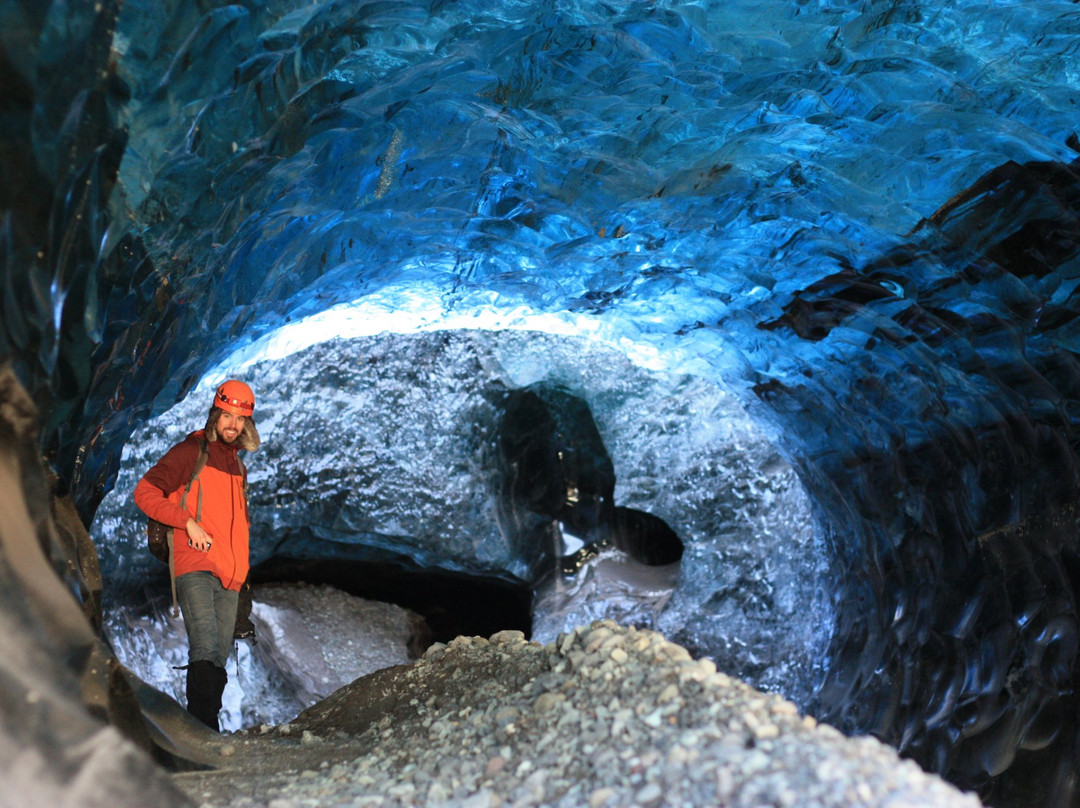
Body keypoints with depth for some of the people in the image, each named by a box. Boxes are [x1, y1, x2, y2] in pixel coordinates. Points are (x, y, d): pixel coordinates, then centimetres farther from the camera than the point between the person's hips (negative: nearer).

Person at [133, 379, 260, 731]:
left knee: (220, 656, 5)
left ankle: (207, 729, 11)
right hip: (195, 568, -7)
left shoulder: (237, 465, 22)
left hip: (229, 575, 7)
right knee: (206, 650, -19)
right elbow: (145, 492, -5)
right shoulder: (191, 451, 1)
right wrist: (189, 522, -14)